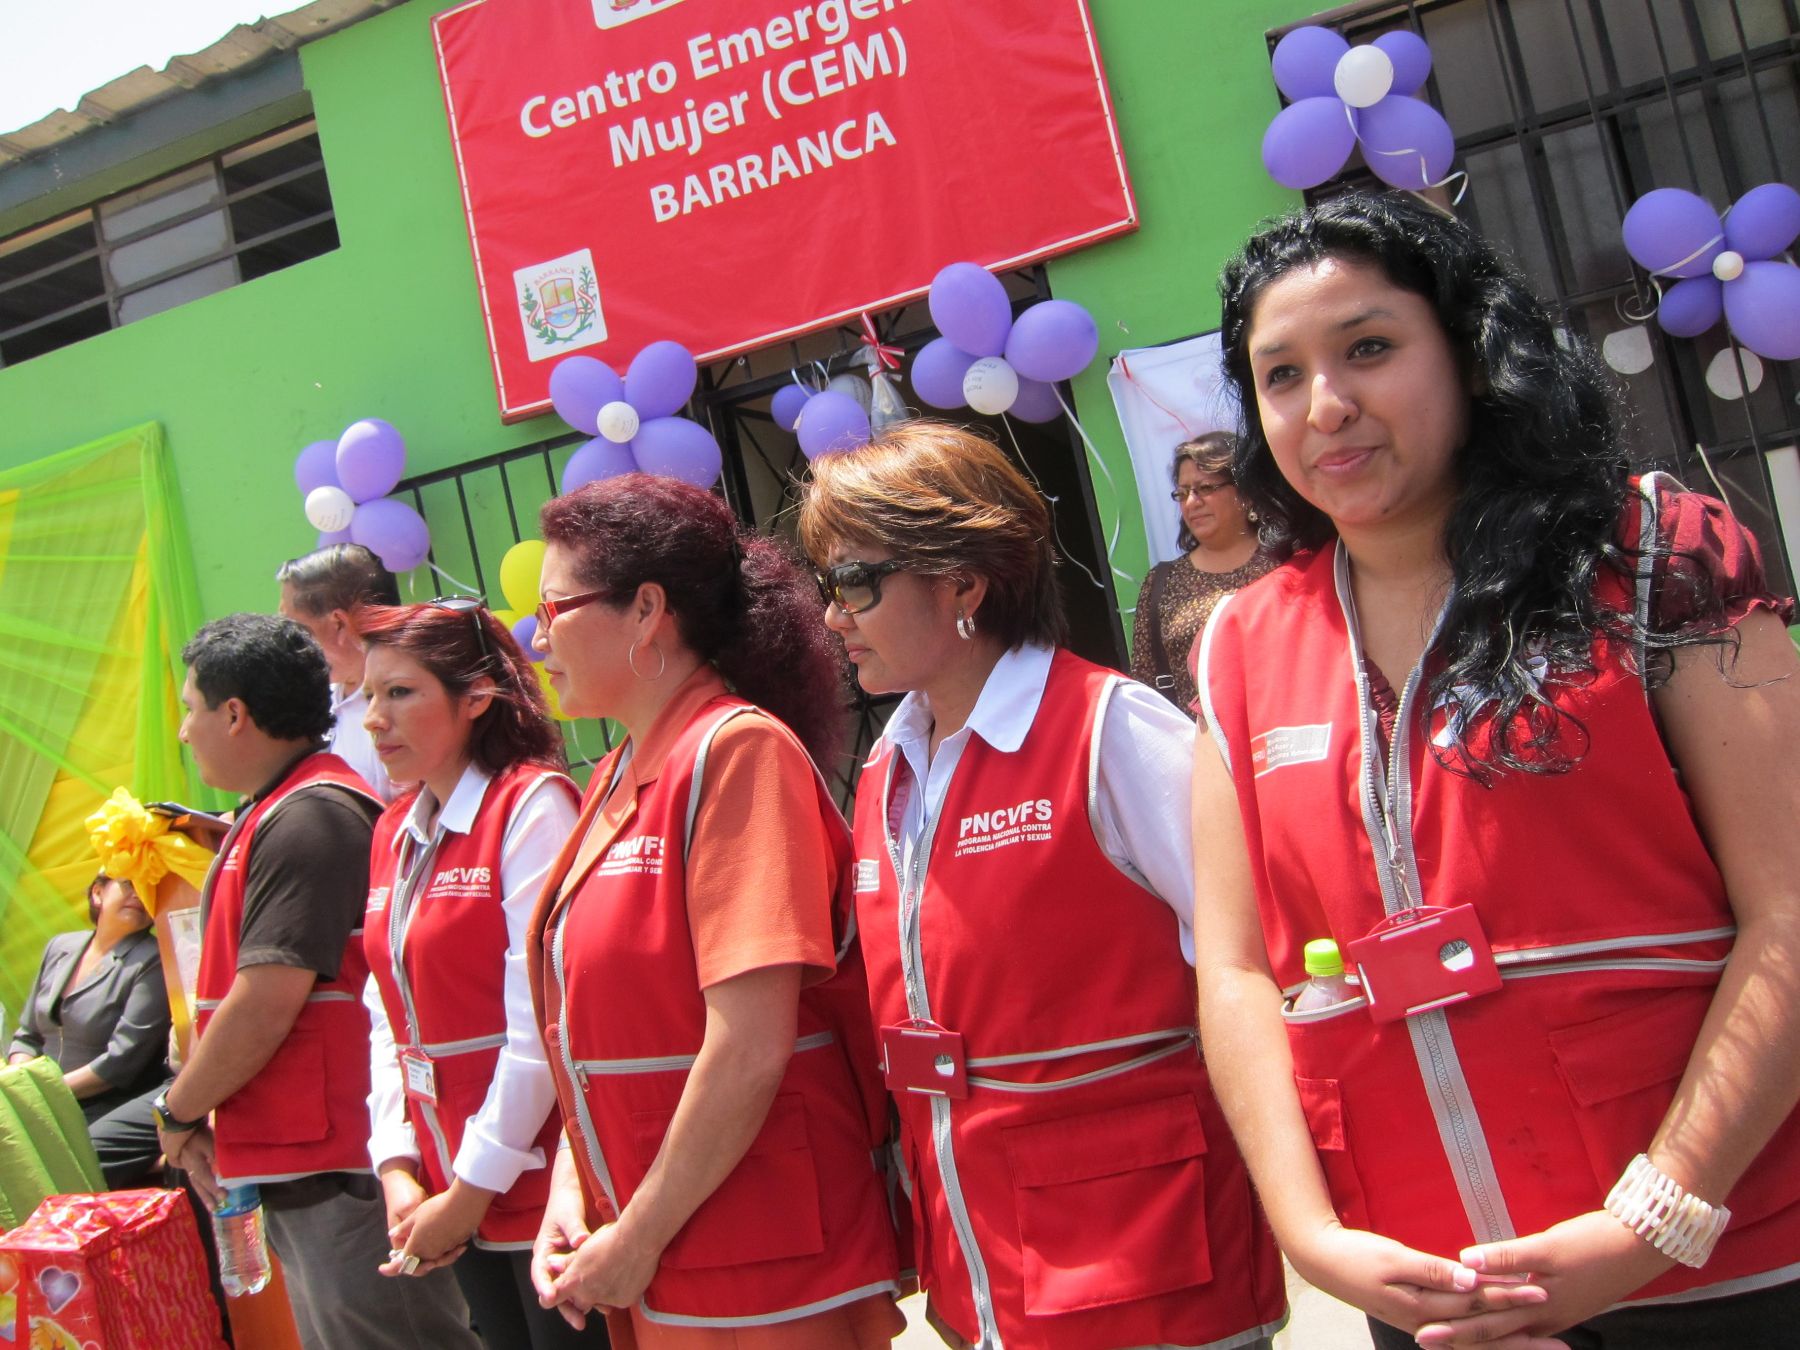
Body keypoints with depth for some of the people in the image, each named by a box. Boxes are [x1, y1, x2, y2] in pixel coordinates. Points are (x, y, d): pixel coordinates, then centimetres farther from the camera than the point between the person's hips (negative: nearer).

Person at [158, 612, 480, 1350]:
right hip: (296, 1171, 10)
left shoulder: (308, 818, -17)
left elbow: (265, 1007, -20)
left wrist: (179, 1113, -5)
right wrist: (208, 1123, 9)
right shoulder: (270, 817, 15)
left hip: (337, 1174, -10)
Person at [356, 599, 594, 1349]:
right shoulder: (394, 832, 11)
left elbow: (541, 1021, -17)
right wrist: (398, 1167, 0)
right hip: (448, 1190, 7)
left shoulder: (532, 803, -13)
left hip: (540, 1184, -7)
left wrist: (472, 1189, -13)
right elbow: (389, 1016, 11)